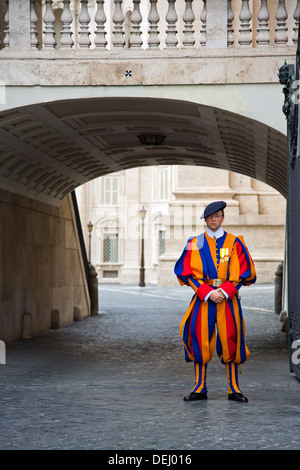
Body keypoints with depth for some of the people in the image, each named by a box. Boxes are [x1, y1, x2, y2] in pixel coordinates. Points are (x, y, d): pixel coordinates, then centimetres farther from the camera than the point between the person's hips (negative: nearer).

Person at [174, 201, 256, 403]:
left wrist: (225, 291, -11)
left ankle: (234, 388, 8)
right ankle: (200, 388, 7)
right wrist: (208, 292, -11)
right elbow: (188, 273, 0)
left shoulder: (235, 242, 5)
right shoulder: (195, 243, 6)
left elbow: (244, 273, 2)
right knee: (200, 341, -2)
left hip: (228, 299, 0)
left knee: (230, 341, -1)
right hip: (203, 299, 0)